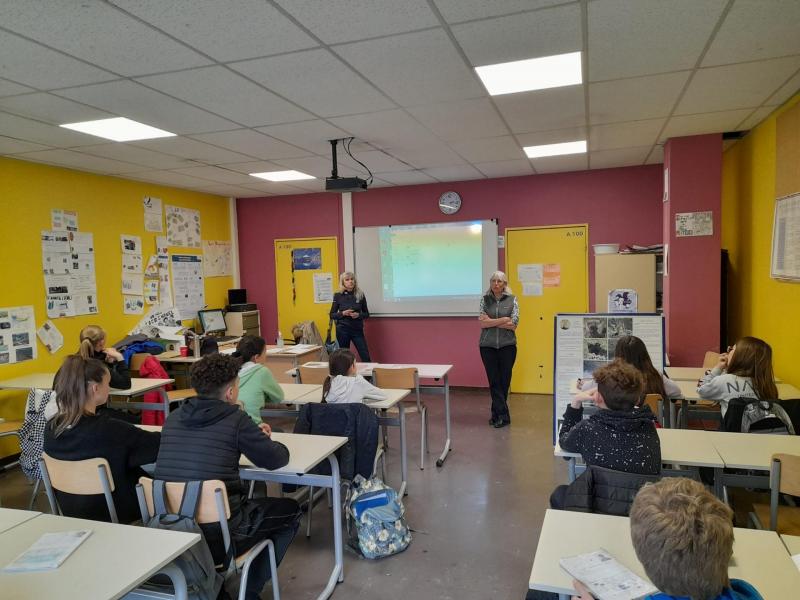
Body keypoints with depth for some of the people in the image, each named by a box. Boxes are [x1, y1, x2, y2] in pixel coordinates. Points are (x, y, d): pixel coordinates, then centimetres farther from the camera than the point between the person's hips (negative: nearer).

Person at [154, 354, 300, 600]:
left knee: (246, 499, 33)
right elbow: (277, 460, -2)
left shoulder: (173, 418, 5)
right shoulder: (236, 420, -12)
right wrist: (267, 441, 19)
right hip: (216, 536, -6)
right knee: (290, 510, 17)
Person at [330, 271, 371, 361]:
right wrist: (343, 313, -14)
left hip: (357, 330, 1)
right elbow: (332, 315, 3)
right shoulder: (338, 296, -2)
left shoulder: (360, 295, 1)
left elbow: (366, 313, 8)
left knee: (366, 357, -2)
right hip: (342, 330, -1)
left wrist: (358, 315, -12)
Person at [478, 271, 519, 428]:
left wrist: (491, 321, -10)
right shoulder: (485, 299, 3)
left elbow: (513, 325, -8)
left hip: (507, 345, 0)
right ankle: (503, 416, 6)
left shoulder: (512, 299, 1)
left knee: (504, 380, 5)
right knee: (494, 380, 1)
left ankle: (497, 413, 18)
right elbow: (482, 323, -6)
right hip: (488, 346, 1)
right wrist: (503, 320, -12)